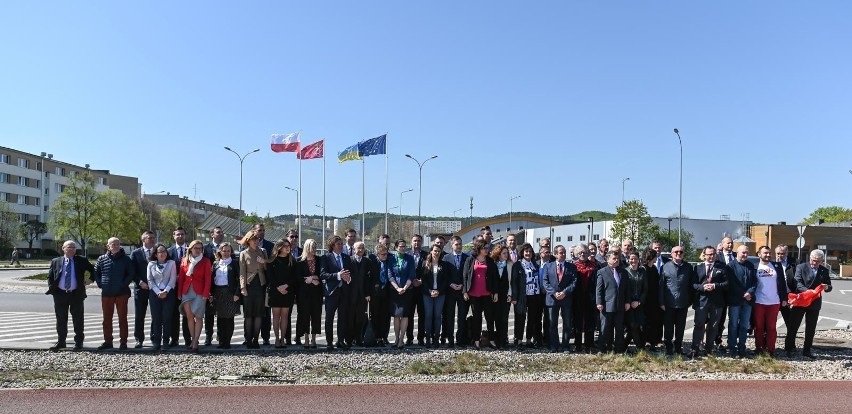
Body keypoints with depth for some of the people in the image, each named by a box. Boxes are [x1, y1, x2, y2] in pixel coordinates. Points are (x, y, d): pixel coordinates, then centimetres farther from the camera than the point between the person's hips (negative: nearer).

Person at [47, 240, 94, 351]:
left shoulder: (81, 261, 5)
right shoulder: (55, 262, 9)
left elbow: (93, 270, 12)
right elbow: (50, 276, 13)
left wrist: (91, 280, 2)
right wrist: (51, 288, 1)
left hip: (76, 294, -1)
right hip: (60, 294, 1)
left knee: (78, 320, 2)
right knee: (61, 320, 8)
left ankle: (78, 342, 11)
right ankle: (60, 342, 19)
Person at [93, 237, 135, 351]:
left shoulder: (125, 259, 0)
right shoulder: (102, 259, 6)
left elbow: (131, 274, 1)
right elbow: (96, 273, 14)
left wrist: (124, 284, -7)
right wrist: (101, 284, 3)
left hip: (122, 293, -2)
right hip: (106, 294, 3)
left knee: (122, 318, 2)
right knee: (107, 319, 9)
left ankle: (123, 342, 7)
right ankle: (108, 341, 18)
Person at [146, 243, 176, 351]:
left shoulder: (171, 263, 5)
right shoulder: (151, 264, 8)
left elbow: (173, 279, 0)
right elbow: (150, 280, 4)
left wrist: (165, 291, -10)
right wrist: (158, 292, -8)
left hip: (168, 293, -1)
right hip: (155, 294, 1)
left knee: (167, 318, -1)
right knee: (156, 318, -1)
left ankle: (166, 341, 5)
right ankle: (156, 342, 4)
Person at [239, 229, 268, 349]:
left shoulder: (263, 252, 10)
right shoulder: (244, 254, 2)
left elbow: (268, 269, 14)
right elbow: (242, 272, -1)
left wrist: (265, 262, -6)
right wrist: (243, 287, -9)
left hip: (261, 285, 2)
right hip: (249, 286, -2)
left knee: (259, 314, 3)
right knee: (248, 314, 0)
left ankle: (256, 339, 10)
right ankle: (248, 340, 8)